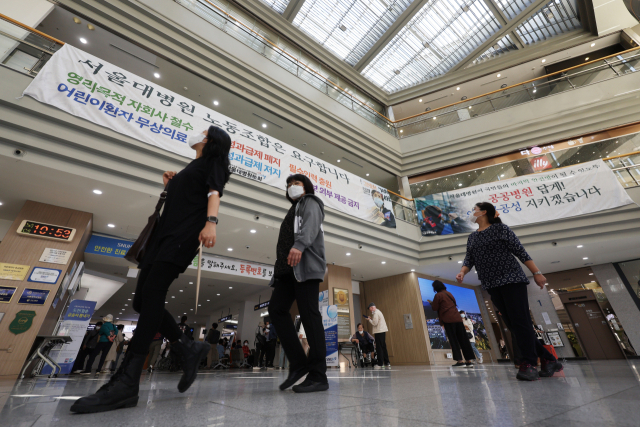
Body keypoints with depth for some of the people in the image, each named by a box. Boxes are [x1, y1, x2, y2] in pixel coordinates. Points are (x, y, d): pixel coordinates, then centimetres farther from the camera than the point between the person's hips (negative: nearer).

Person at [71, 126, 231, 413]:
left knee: (152, 294, -20)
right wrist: (170, 184, 21)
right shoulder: (192, 168, 34)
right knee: (142, 300, 0)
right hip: (164, 233, 9)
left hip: (185, 233, -9)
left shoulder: (214, 162, 10)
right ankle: (189, 349, 4)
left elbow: (214, 193, -9)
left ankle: (126, 383, -18)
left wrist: (211, 222, -26)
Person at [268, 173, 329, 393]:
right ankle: (298, 363, -1)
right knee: (276, 309, -7)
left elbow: (311, 225, -12)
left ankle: (318, 376, -8)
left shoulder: (310, 203, 12)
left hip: (305, 264, -8)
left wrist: (299, 245, -32)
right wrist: (280, 266, 16)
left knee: (309, 314, -12)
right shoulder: (293, 210, 36)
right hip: (287, 267, 8)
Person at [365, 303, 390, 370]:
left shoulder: (375, 313, -13)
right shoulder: (378, 312, 18)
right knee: (383, 347, 13)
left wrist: (369, 319, -4)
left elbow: (375, 323, -17)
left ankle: (380, 364, -2)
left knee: (379, 348, -5)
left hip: (379, 332, -10)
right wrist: (371, 318, 13)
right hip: (383, 331, 10)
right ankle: (387, 363, 15)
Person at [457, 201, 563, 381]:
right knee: (512, 325, 6)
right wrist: (462, 272, -7)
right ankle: (548, 360, 17)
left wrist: (536, 272, -7)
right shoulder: (472, 237, 16)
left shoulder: (500, 228, -1)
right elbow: (469, 259, 11)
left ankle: (529, 364, -2)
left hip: (512, 280, -6)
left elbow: (520, 252, -3)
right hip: (492, 286, 6)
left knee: (520, 322, -9)